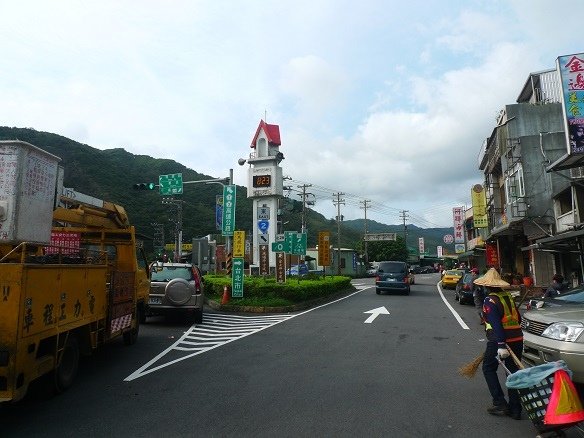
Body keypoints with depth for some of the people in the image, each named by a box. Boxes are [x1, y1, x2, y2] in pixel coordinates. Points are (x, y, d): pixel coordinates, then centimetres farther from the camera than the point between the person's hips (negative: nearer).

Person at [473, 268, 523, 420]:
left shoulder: (490, 301, -12)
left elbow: (496, 324, -22)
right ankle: (515, 409, 18)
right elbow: (518, 318, 18)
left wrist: (501, 345, -25)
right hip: (517, 339, 7)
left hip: (498, 341, -7)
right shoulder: (508, 296, 10)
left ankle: (500, 404, 7)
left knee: (488, 368, 11)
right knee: (514, 372, 13)